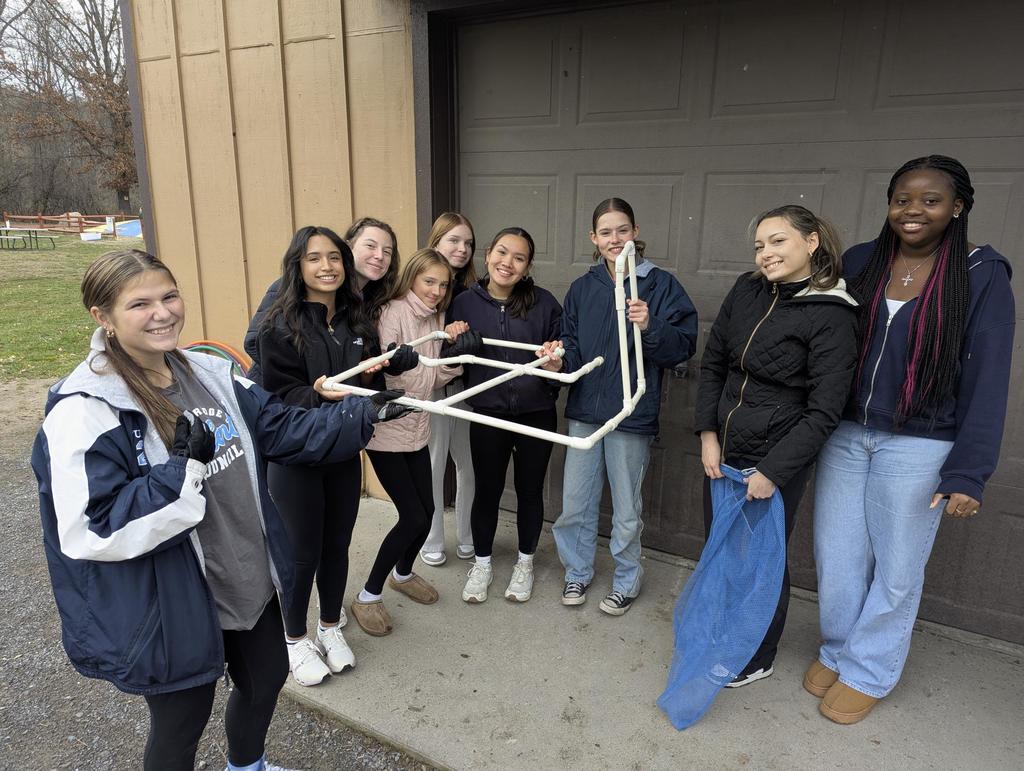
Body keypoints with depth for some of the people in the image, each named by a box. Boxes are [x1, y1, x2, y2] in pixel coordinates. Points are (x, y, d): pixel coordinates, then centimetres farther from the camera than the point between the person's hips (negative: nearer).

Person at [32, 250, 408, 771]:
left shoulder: (209, 372, 0)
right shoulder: (85, 412, -22)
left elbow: (282, 429, 5)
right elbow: (89, 531, -25)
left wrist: (363, 413, -2)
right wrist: (183, 468, -31)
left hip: (250, 580, 7)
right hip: (170, 609, -7)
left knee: (265, 680, 26)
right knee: (182, 720, 17)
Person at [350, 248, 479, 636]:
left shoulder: (436, 319, 8)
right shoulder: (393, 313, -15)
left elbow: (433, 381, 6)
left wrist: (454, 353, -8)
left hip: (417, 429, 7)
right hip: (387, 431, -7)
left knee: (425, 511, 12)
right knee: (414, 517, -6)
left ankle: (402, 573, 40)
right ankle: (368, 596, 13)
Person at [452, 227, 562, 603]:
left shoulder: (544, 303, -6)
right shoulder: (465, 303, -3)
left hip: (536, 413, 0)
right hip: (487, 412, 0)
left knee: (529, 489, 14)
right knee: (487, 489, 12)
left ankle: (525, 561, 36)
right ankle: (482, 562, 34)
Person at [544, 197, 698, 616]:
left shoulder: (661, 284, -5)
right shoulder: (582, 288, 7)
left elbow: (683, 346, -9)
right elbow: (573, 349, 9)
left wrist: (650, 327, -26)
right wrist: (560, 355, -13)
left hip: (632, 415, -3)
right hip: (584, 411, 4)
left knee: (626, 509, 11)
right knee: (574, 503, 12)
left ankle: (626, 578, 34)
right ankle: (578, 570, 35)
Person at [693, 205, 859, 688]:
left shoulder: (831, 317, -15)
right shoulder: (746, 292, 2)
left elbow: (823, 412, -15)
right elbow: (712, 364, 7)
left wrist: (773, 472, -16)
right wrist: (708, 434, 0)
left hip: (776, 460, -6)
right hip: (722, 452, 6)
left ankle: (757, 658, 35)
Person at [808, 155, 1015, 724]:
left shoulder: (982, 275, -5)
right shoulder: (859, 263, 3)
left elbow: (987, 379, -6)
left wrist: (969, 473, -10)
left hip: (917, 448, -3)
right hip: (844, 436, 3)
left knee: (897, 569, 11)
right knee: (836, 558, 12)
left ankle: (868, 672, 31)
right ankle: (838, 650, 35)